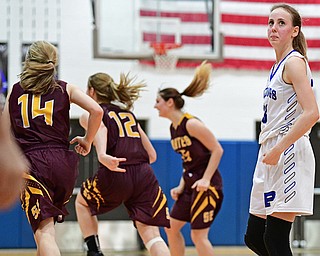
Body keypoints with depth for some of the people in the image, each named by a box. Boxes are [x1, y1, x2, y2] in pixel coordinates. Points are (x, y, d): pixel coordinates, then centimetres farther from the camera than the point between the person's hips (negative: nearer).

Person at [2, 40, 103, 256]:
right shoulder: (65, 89, 12)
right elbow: (96, 111, -2)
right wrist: (87, 141, 12)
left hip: (30, 163, -2)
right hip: (62, 162, 2)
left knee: (44, 231, -11)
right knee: (48, 220, 26)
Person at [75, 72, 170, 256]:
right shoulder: (129, 113, 27)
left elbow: (99, 128, -17)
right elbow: (152, 155, 23)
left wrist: (102, 156, -35)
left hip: (116, 173, -3)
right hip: (144, 175, 3)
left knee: (82, 202, 28)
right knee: (150, 234, -4)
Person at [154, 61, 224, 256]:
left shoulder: (191, 124, -16)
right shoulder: (174, 128, 11)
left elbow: (217, 150, -16)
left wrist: (206, 180, -22)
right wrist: (181, 187, 9)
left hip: (207, 185, -10)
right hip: (191, 184, 10)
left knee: (198, 235, -11)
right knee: (172, 227, 12)